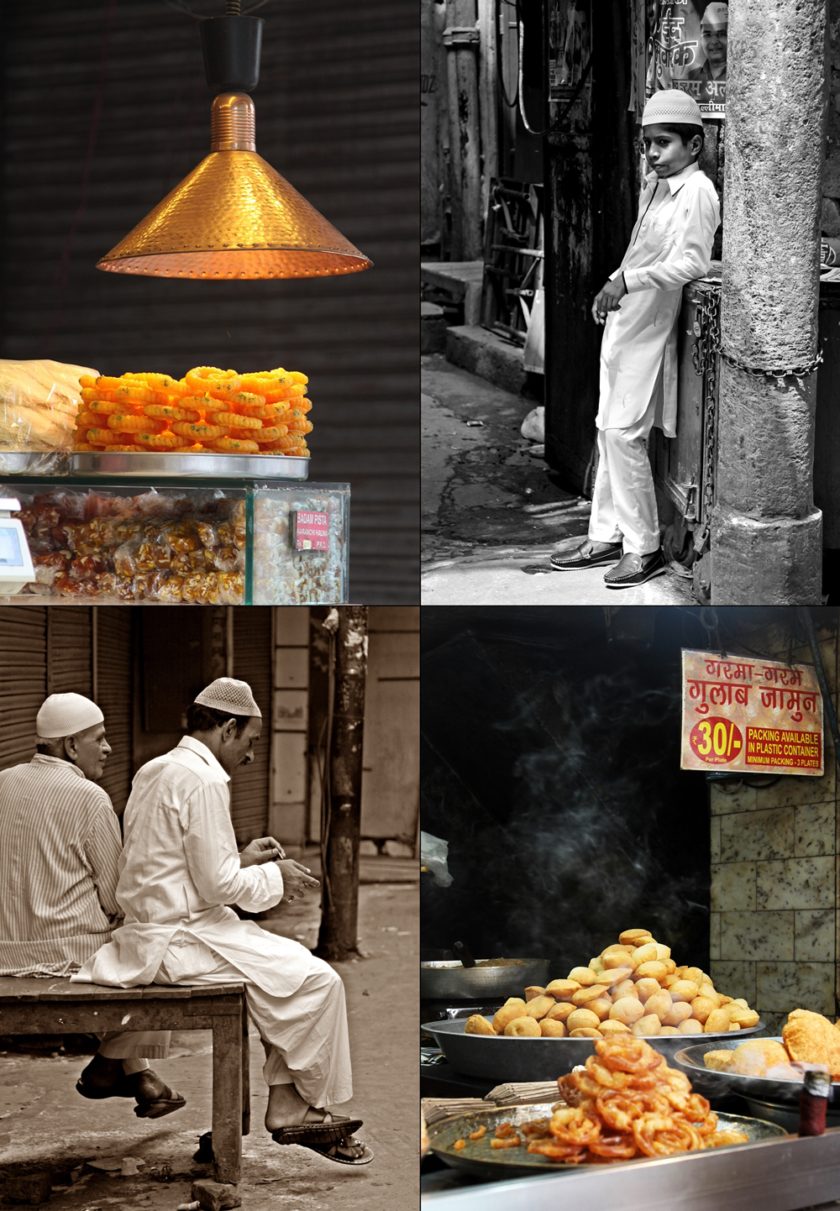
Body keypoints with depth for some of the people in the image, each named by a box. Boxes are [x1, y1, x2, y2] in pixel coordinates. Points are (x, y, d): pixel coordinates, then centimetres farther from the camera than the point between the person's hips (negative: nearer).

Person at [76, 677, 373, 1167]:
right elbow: (218, 885, -19)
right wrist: (274, 877, -2)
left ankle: (290, 1111, 10)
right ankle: (318, 1107, 10)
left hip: (153, 933, 11)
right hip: (181, 939, -11)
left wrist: (242, 859, 16)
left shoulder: (154, 771, 14)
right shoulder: (204, 782, -17)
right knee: (318, 982, -10)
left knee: (297, 966, 15)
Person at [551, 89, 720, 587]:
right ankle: (607, 538, 19)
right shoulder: (654, 185, 12)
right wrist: (613, 286, 11)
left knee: (624, 433, -9)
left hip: (651, 327, -9)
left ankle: (644, 548, -1)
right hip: (624, 322, 9)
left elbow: (692, 261, -25)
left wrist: (629, 279, -28)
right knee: (609, 430, 12)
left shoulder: (696, 192, -15)